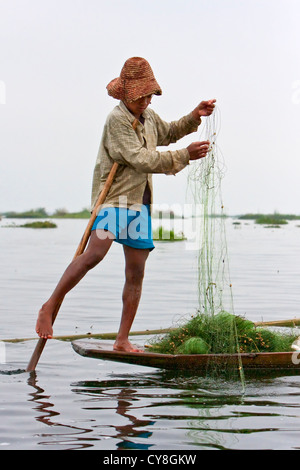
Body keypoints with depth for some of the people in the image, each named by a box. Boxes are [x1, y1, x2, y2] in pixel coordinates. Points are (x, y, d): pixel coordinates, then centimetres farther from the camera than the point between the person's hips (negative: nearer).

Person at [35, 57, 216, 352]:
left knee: (136, 273, 5)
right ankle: (49, 308, -15)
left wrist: (195, 117, 19)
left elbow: (169, 132, 36)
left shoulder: (149, 117, 14)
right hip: (115, 198, -8)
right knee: (95, 253, -28)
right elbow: (141, 159, -21)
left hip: (140, 203, 8)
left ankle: (122, 340, 10)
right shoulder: (117, 120, -12)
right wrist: (185, 156, -22)